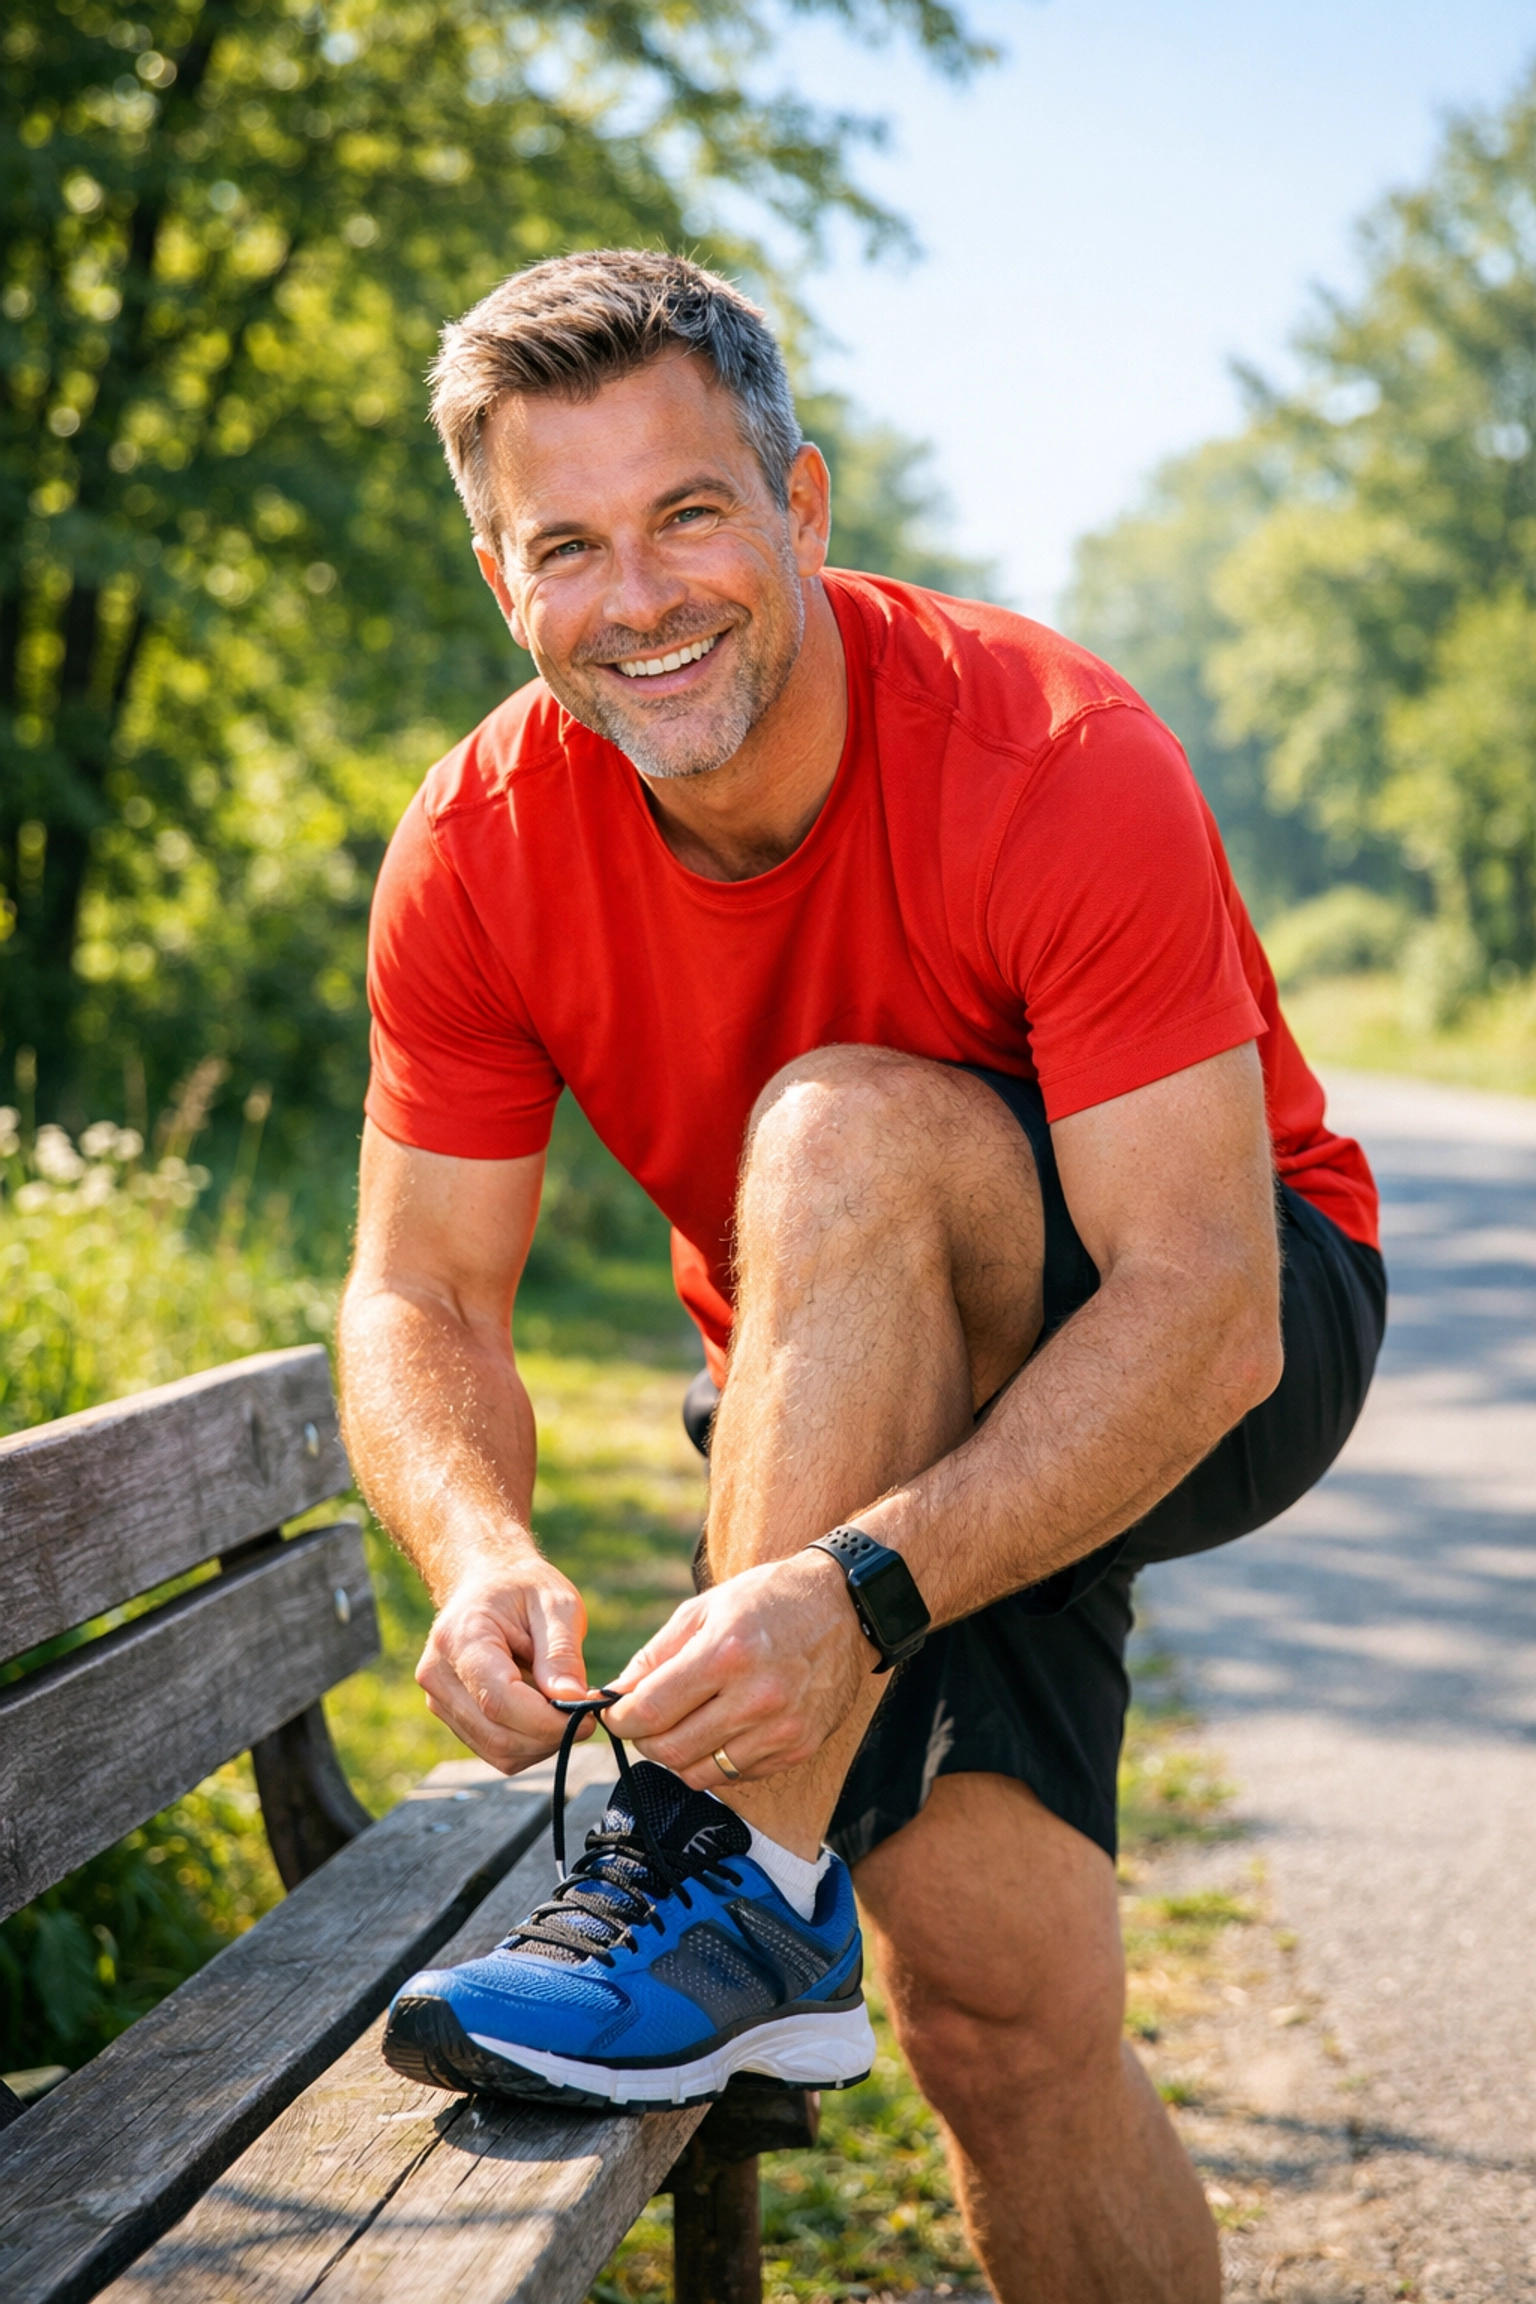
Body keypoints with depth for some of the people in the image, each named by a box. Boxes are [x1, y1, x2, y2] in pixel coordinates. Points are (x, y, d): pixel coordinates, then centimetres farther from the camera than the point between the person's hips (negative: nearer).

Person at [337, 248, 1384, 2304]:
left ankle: (753, 1893, -31)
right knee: (999, 1998, -16)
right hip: (861, 1411, 4)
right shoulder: (480, 850, -14)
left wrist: (866, 1590, -46)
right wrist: (482, 1556, -33)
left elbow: (1200, 1309, -32)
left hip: (1227, 1352, -3)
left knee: (844, 1130, -33)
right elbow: (423, 1298, -11)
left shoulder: (1055, 763, -27)